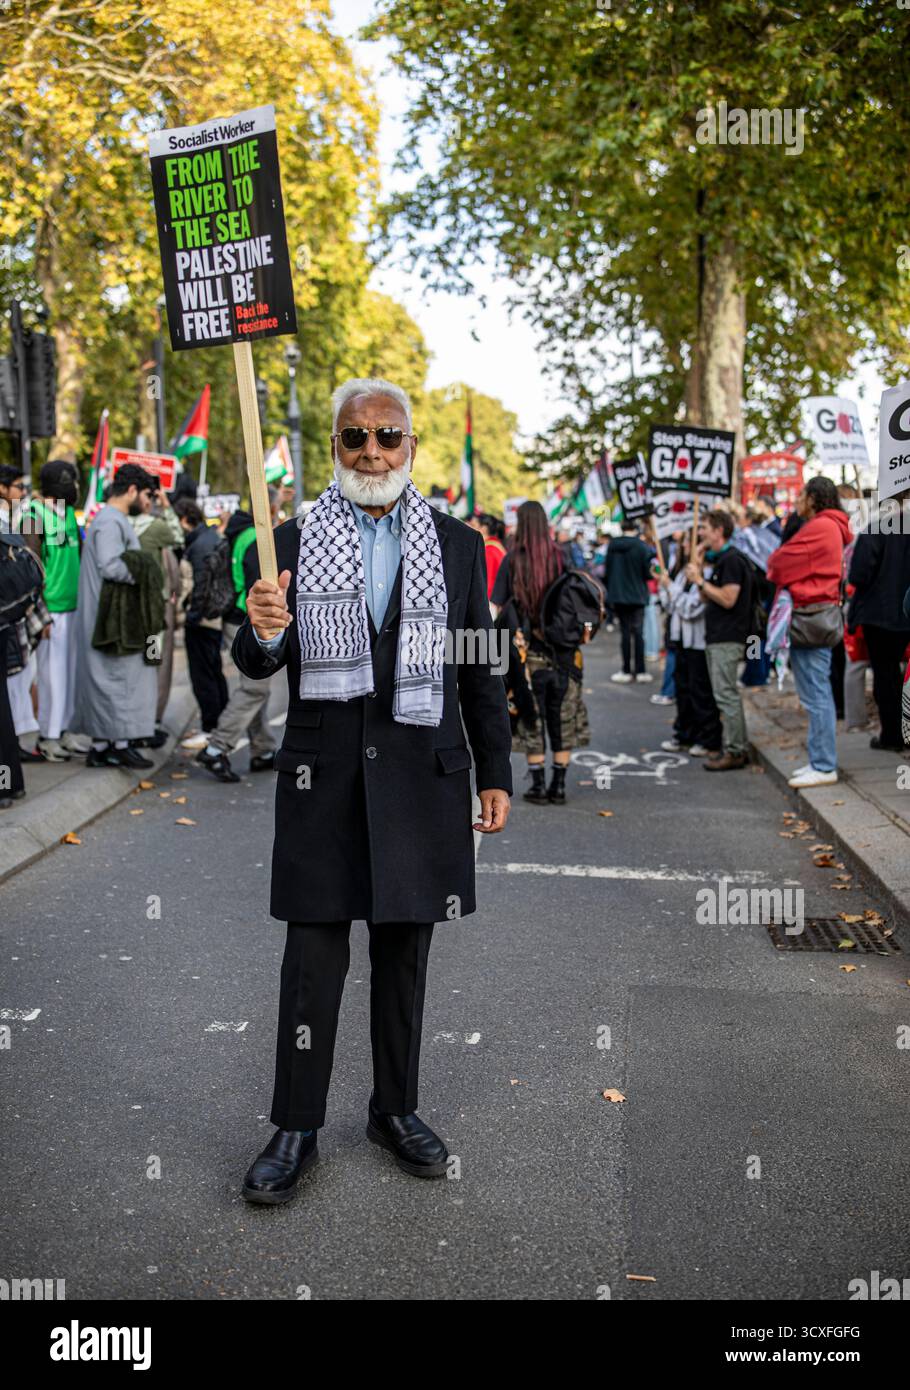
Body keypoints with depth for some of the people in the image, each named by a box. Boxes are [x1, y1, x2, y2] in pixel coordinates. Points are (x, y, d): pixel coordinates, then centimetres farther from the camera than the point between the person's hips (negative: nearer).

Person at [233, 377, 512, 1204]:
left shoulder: (458, 546, 7)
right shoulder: (294, 541, 3)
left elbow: (481, 672, 9)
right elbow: (259, 666, 2)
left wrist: (496, 774, 6)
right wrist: (262, 633, -21)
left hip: (422, 774, 1)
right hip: (323, 773, -1)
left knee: (406, 952, 11)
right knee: (313, 956, 2)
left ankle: (397, 1110, 27)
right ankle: (297, 1128, 16)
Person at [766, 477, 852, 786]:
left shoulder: (819, 528, -14)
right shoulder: (832, 527, 19)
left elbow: (779, 566, -14)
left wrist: (772, 563, 7)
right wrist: (779, 566, 0)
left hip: (810, 616, -11)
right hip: (821, 614, 11)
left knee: (816, 696, -7)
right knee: (819, 694, 14)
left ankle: (824, 767, -3)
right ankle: (821, 761, 21)